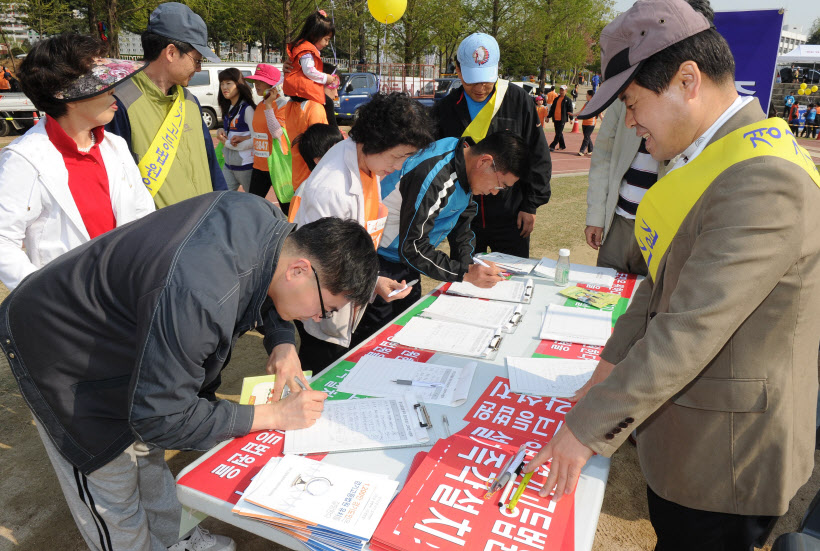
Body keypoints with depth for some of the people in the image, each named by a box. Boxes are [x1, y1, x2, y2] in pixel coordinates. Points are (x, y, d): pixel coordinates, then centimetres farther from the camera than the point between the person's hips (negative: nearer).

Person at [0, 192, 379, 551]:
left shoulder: (265, 217, -19)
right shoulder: (199, 301, -44)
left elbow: (266, 287, 6)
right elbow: (159, 419, -31)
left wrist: (283, 343, -12)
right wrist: (273, 416, -27)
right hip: (63, 359, -8)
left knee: (148, 460, 23)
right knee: (112, 497, 8)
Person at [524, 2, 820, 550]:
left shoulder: (763, 182, -28)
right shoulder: (713, 156, 5)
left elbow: (690, 331, -31)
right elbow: (665, 281, 9)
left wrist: (588, 428, -23)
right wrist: (614, 364, 4)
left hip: (725, 458, -9)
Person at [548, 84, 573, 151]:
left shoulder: (568, 100, -1)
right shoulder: (556, 99, 15)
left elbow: (570, 110, -4)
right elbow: (552, 109, 19)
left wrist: (571, 118, -11)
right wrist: (549, 116, 17)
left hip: (562, 120, -6)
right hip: (555, 119, 7)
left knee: (558, 133, -9)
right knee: (558, 133, 13)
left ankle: (552, 146, -13)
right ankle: (562, 146, 25)